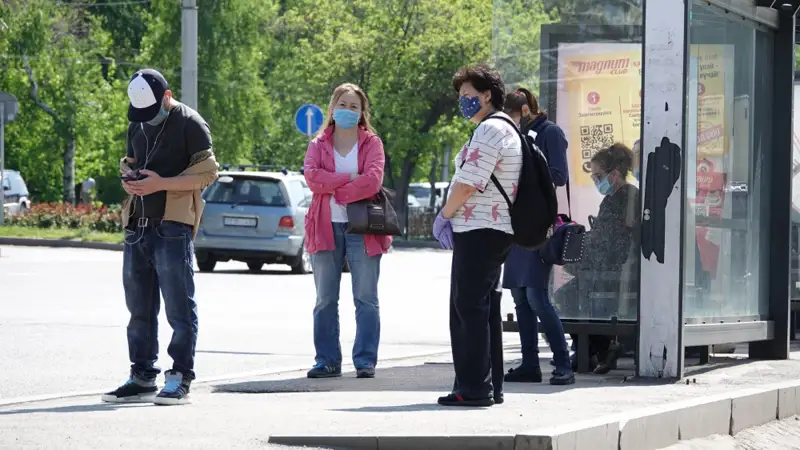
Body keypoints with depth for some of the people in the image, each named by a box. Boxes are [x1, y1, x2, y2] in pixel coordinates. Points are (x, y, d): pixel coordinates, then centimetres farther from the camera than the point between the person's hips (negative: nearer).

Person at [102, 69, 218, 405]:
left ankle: (180, 378, -3)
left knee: (178, 306, -6)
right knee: (139, 306, 9)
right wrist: (129, 178, 4)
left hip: (173, 226, -7)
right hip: (138, 225, 7)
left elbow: (207, 172, -10)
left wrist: (162, 183, -18)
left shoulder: (189, 123, -6)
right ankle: (142, 377, 16)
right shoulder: (137, 126, 16)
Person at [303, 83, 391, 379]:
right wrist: (350, 180, -12)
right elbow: (311, 177, -7)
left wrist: (335, 191, -11)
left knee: (366, 299, -2)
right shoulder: (318, 145, 11)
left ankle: (365, 361, 2)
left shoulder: (371, 143, 6)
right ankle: (327, 361, 9)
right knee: (325, 300, 4)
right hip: (326, 228, 2)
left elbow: (373, 180, -11)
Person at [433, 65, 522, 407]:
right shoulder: (507, 129, 20)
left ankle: (474, 388, -10)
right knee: (480, 310, 14)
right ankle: (486, 386, 17)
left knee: (469, 309, -9)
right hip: (497, 231, 11)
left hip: (478, 231, -11)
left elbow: (468, 183, -19)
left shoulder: (489, 129, -14)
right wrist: (452, 217, 12)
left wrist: (445, 215, -5)